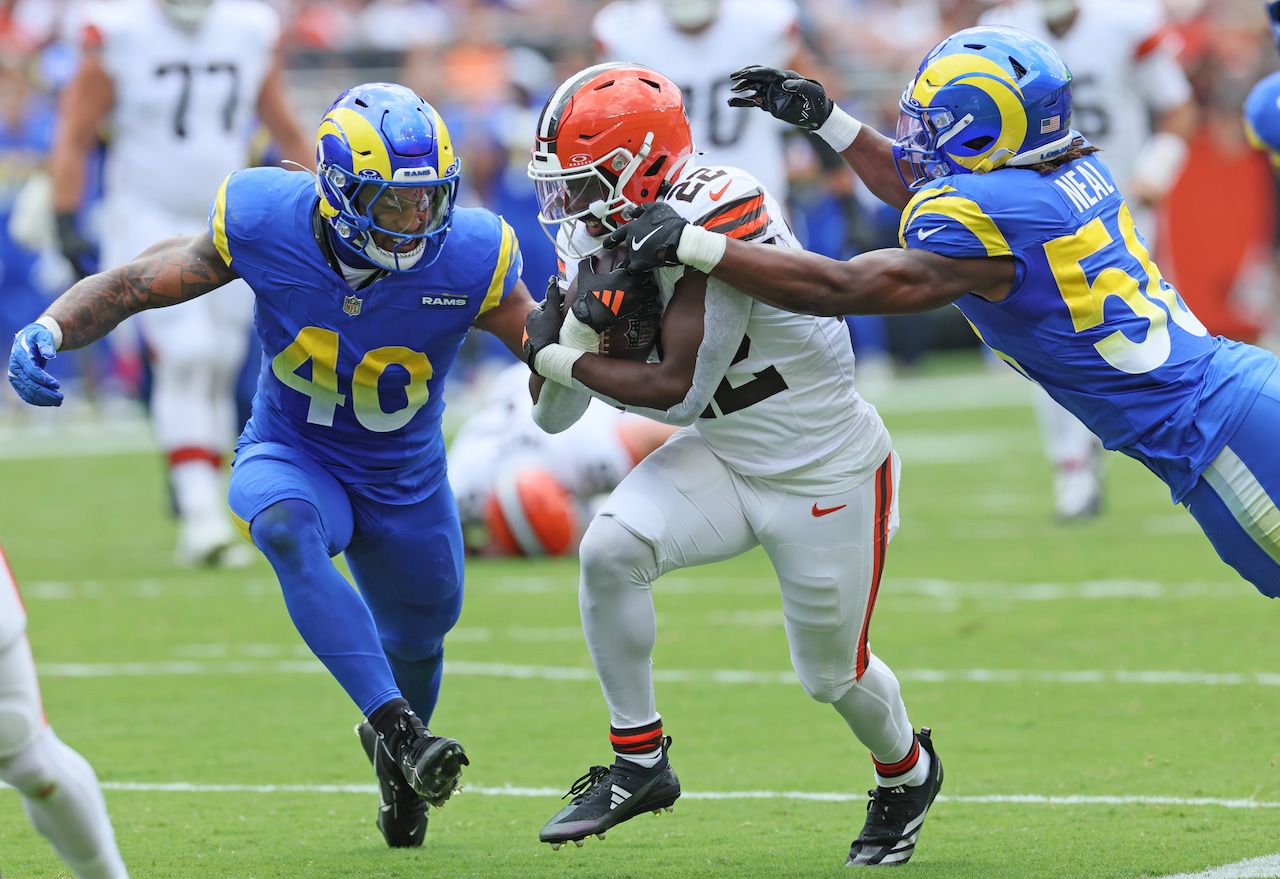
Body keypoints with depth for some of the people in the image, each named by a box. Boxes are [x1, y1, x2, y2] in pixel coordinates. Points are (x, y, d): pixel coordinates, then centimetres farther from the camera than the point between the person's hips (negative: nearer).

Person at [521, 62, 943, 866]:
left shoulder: (718, 221, -29)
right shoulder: (598, 242, -5)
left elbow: (677, 390, -29)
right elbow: (555, 417, -2)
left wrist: (561, 356, -18)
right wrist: (585, 322, -21)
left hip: (827, 469, -6)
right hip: (724, 459, 6)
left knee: (832, 671, 10)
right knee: (609, 550, -19)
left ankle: (908, 772, 44)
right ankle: (639, 763, -5)